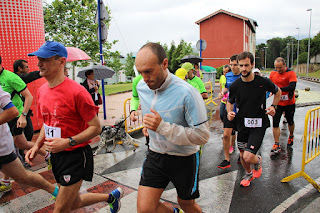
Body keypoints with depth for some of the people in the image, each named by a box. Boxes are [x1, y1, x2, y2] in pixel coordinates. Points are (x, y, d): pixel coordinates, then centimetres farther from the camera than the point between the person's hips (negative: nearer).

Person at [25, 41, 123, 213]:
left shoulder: (76, 92, -21)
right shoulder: (42, 91, 4)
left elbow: (96, 127, -17)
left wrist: (68, 142, -27)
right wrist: (37, 146, 3)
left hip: (75, 156, -8)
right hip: (56, 155, 8)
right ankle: (112, 196, 44)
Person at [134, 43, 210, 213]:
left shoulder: (186, 93, -26)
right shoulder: (141, 87, -6)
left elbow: (203, 135, -25)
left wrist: (163, 127, -32)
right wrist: (148, 124, 4)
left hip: (184, 159, -4)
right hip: (155, 155, 4)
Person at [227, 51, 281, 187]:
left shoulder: (263, 82, -10)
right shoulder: (235, 86, -5)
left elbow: (277, 92, 11)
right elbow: (230, 102, 12)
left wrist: (273, 106, -4)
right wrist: (229, 112, -9)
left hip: (258, 125, -3)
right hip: (242, 124, 3)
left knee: (248, 157, -16)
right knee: (242, 155, 15)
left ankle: (258, 161, 22)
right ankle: (248, 174, 47)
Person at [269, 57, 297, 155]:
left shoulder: (291, 73, -14)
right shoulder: (273, 73, -1)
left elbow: (292, 87, -27)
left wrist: (278, 89, -36)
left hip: (289, 103, -2)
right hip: (277, 103, 3)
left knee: (290, 122, 17)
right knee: (275, 123, -5)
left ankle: (291, 136, 47)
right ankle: (277, 145, 3)